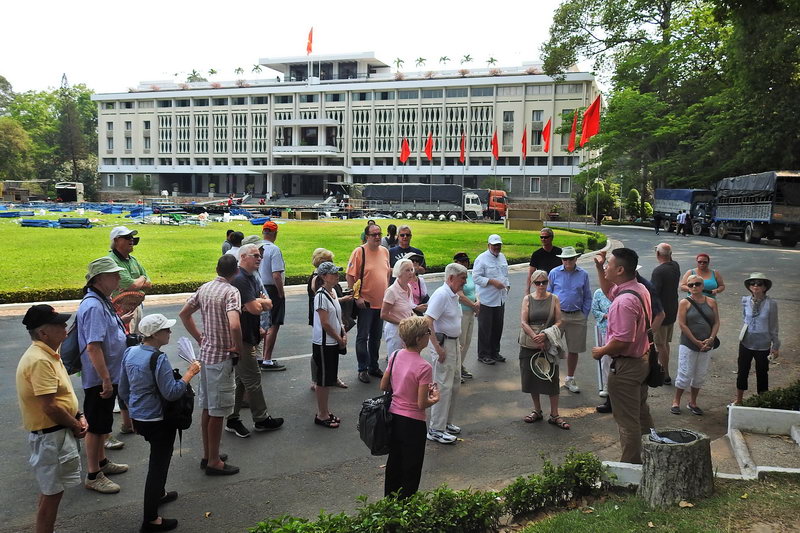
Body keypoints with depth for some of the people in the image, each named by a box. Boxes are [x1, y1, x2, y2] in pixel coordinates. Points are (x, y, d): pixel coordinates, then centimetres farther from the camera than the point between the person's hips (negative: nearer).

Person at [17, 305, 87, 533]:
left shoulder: (47, 355, 7)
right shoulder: (40, 361, -24)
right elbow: (49, 406, -26)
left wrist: (78, 416, 2)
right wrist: (75, 425, -12)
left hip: (58, 432, 10)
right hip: (50, 435, -10)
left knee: (51, 491, 21)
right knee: (51, 493, 3)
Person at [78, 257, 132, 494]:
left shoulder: (102, 301, 7)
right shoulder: (93, 306, -25)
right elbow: (93, 346, -29)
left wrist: (120, 321, 11)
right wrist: (106, 379, -27)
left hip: (109, 376, 10)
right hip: (99, 379, -10)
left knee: (103, 423, 22)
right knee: (97, 425, 3)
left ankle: (102, 462, 38)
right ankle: (93, 476, 16)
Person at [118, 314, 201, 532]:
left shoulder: (130, 353, 1)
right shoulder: (159, 359, -25)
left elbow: (123, 389, 9)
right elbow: (171, 393, -25)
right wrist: (190, 373, -15)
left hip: (138, 418, 9)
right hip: (159, 421, -9)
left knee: (158, 457, 29)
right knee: (158, 464, 3)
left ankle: (158, 494, 48)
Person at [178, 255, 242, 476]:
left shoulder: (205, 288, 6)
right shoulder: (231, 292, -18)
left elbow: (184, 313, 15)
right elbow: (234, 325, -33)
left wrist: (199, 338, 16)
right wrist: (238, 347, -16)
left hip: (205, 353, 8)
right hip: (222, 358, -8)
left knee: (207, 407, 17)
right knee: (217, 412, 2)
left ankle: (207, 455, 30)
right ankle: (214, 462, 12)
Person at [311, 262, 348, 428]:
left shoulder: (333, 293, 8)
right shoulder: (321, 295, -19)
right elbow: (325, 323, -20)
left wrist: (344, 335, 3)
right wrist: (340, 339, -11)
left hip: (333, 343, 9)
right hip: (323, 344, -9)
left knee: (329, 379, 16)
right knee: (323, 380, 2)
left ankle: (325, 412, 28)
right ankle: (321, 415, 14)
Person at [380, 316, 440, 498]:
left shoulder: (395, 356, -4)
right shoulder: (424, 367, -24)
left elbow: (383, 386, 6)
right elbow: (422, 404, -22)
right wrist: (435, 398, -3)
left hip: (393, 416, 7)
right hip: (412, 423, -7)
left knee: (394, 463, 25)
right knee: (411, 469, 12)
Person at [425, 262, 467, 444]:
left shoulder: (454, 295, 11)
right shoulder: (441, 294, -19)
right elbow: (428, 322, -26)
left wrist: (457, 343, 18)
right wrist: (438, 348, -26)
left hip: (453, 343, 10)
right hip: (442, 343, -10)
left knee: (455, 383, 17)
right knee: (443, 386, -6)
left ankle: (446, 422, 30)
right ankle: (436, 429, 3)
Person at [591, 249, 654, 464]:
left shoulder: (624, 301, -29)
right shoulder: (640, 289, 4)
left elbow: (622, 341, -31)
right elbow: (608, 291, 23)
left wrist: (601, 351, -14)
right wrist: (599, 268, 13)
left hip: (626, 366, -11)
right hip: (642, 360, 11)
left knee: (627, 420, 3)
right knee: (641, 414, 25)